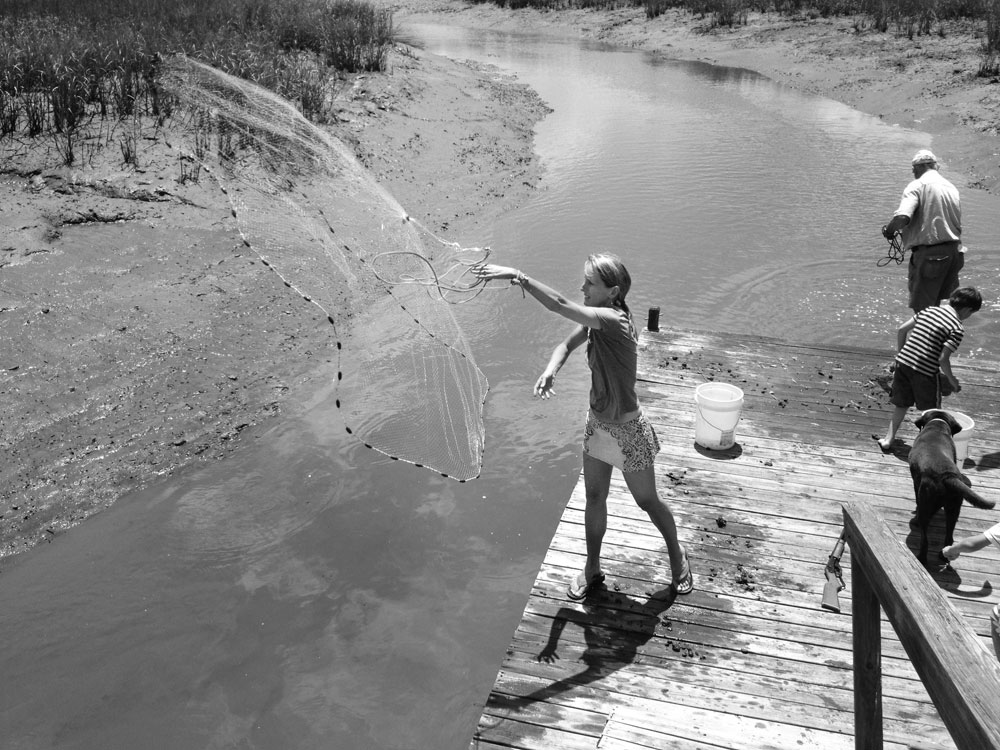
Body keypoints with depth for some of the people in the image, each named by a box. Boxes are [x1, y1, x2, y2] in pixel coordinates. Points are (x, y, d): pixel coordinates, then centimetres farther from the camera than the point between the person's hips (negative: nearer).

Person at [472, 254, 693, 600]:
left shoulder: (615, 320, -31)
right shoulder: (594, 320, -6)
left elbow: (559, 304, -40)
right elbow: (567, 345, 6)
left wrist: (516, 276, -40)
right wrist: (550, 370, -16)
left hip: (627, 431, -7)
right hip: (597, 424, 7)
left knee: (647, 501, 14)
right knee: (594, 498, 18)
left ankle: (677, 555, 41)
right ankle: (592, 568, 37)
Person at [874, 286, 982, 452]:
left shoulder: (928, 311, 8)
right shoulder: (957, 329, -10)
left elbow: (901, 330, 9)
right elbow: (943, 359, -16)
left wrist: (902, 353, 20)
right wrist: (952, 380, -1)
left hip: (903, 362, 6)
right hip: (925, 371, -5)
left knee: (902, 405, 19)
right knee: (932, 411, 15)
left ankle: (888, 440, 21)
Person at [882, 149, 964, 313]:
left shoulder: (917, 186, -8)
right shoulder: (951, 187, 14)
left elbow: (902, 218, -24)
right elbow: (958, 224, 18)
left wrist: (888, 230, -5)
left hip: (929, 253, -7)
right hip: (954, 251, 7)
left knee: (922, 308, 0)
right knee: (935, 303, 21)